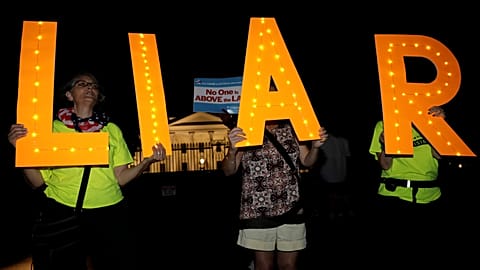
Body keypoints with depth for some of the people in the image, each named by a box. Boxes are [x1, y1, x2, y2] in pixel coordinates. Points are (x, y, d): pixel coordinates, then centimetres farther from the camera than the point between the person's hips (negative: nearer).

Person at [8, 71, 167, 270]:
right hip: (61, 213, -1)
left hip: (108, 214, 2)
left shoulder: (112, 130, 9)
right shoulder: (52, 128, 4)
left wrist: (147, 161, -10)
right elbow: (38, 182, -1)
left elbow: (121, 178, 4)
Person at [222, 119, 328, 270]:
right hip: (258, 210, -2)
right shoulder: (245, 132, -5)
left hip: (291, 209, 3)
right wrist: (232, 150, -24)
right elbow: (229, 171, -4)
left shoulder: (292, 129, 3)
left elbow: (307, 161, 13)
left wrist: (315, 146, -8)